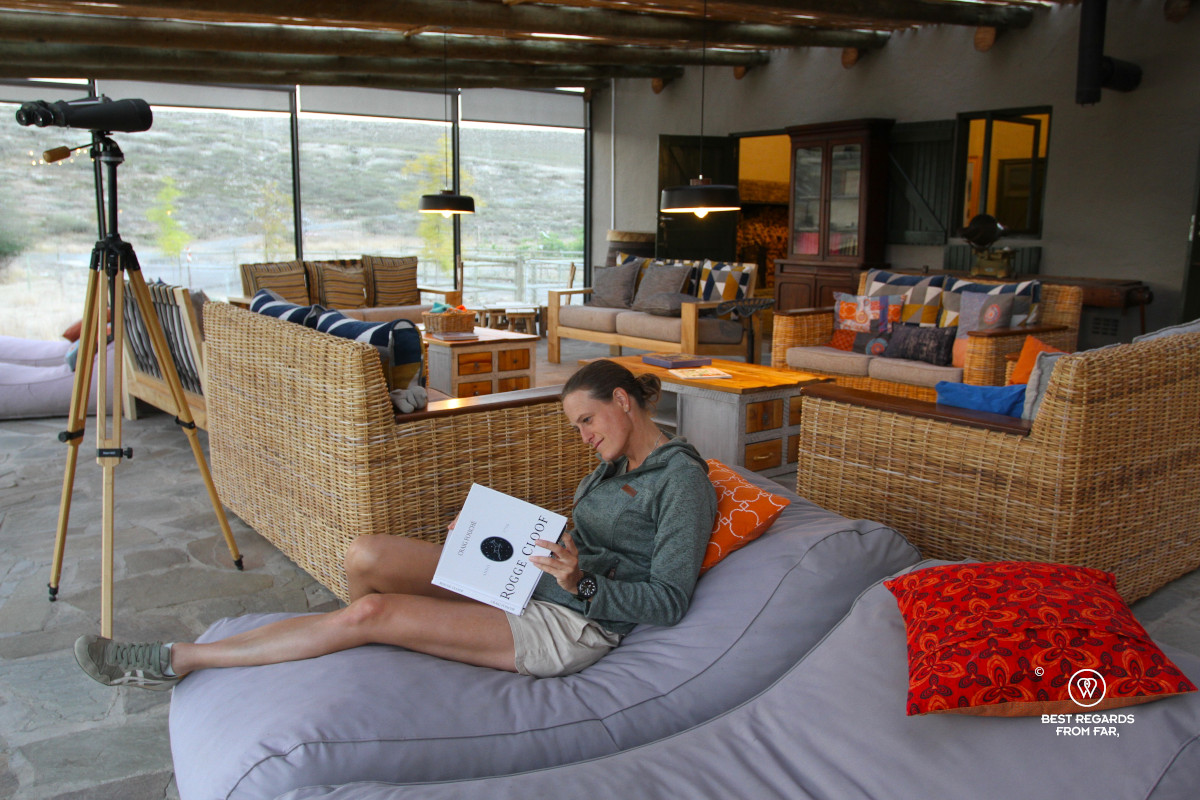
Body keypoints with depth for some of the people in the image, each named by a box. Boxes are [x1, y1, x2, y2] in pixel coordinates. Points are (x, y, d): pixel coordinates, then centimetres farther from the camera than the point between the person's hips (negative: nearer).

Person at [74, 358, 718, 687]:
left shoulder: (682, 479, -11)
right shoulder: (613, 463, 17)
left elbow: (668, 601, -16)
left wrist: (583, 583, -27)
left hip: (569, 628, -9)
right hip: (528, 584, 9)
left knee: (370, 613, -19)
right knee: (366, 556, -10)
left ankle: (179, 660, -6)